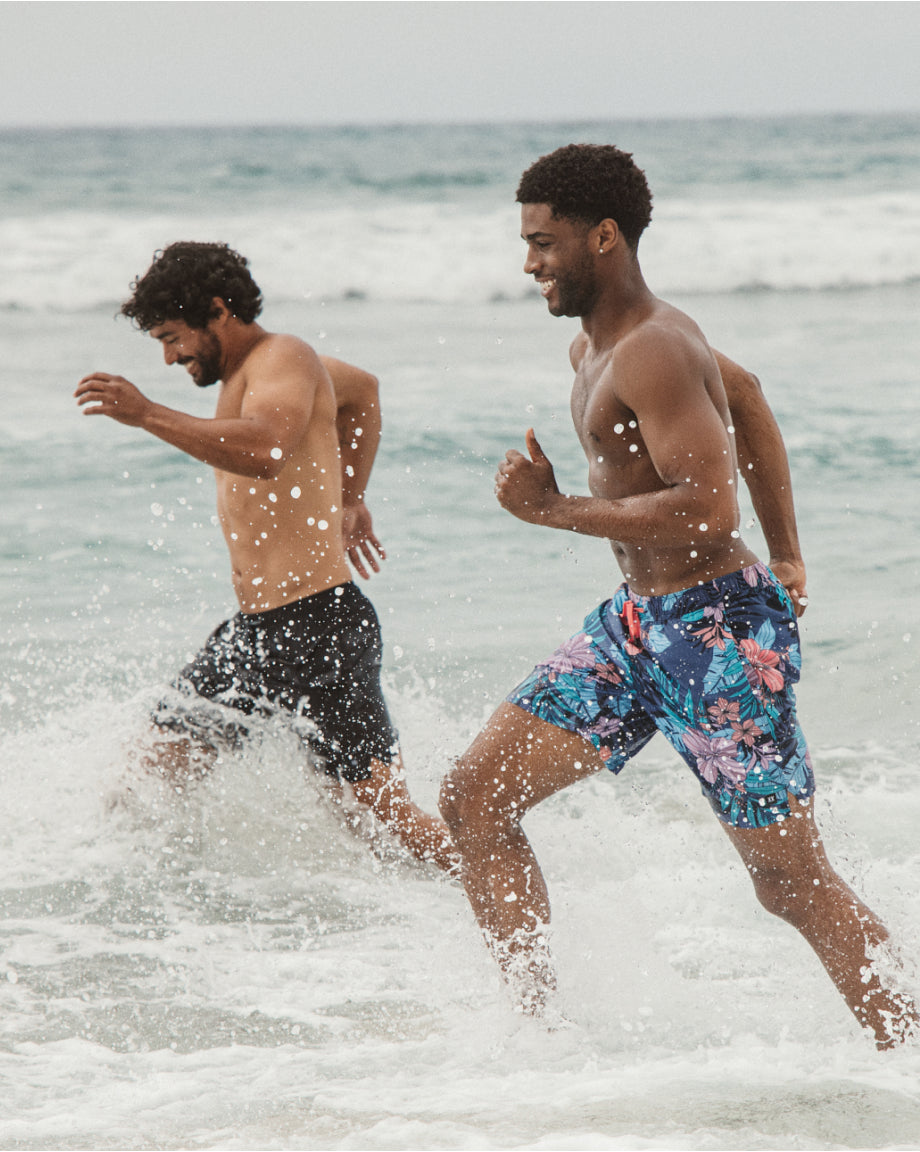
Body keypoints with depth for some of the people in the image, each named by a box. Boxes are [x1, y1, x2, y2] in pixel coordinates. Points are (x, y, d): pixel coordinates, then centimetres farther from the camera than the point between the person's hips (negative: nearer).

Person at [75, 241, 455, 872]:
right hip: (252, 630, 10)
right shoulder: (253, 371, 19)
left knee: (386, 808, -10)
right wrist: (350, 498, 38)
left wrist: (148, 414, -37)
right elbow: (363, 390, 39)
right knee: (157, 769, 4)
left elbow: (263, 452, -34)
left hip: (318, 624, -10)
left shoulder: (284, 360, -10)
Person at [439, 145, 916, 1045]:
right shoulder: (592, 348, 12)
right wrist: (785, 556, 29)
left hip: (717, 630, -10)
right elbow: (743, 391, 28)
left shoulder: (651, 355, -19)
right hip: (636, 624, 10)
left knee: (792, 881, -1)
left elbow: (709, 512, -29)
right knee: (474, 795, 2)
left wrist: (555, 510, -21)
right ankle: (539, 1027, 5)